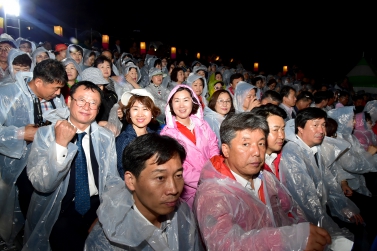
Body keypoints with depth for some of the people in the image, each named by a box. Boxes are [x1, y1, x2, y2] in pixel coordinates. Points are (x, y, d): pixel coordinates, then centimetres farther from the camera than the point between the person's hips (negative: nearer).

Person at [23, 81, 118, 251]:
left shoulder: (107, 137, 3)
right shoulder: (45, 134, -4)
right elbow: (42, 185, -14)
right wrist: (60, 144, -24)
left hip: (96, 208, 3)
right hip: (57, 212, -3)